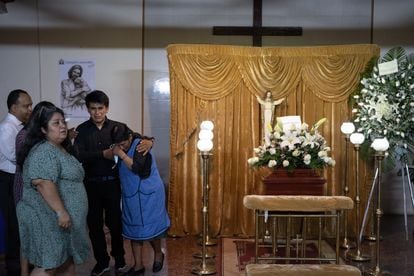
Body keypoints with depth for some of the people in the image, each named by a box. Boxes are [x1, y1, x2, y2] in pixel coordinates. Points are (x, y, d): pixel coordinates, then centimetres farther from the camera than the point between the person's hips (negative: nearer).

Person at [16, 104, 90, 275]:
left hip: (64, 218, 10)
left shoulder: (62, 149, 14)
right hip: (50, 219, -10)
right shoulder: (44, 151, -17)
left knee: (67, 259, 15)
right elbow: (43, 183, -28)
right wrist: (61, 211, -29)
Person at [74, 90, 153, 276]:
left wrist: (148, 141, -25)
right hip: (91, 184, 1)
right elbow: (79, 156, -12)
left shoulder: (117, 127, 1)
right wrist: (103, 154, -24)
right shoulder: (82, 130, -1)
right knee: (94, 224, 9)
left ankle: (119, 259, 27)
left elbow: (135, 137, -1)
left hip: (113, 183, 0)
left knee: (115, 222, 7)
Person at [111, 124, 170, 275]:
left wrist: (121, 154, -25)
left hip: (147, 195, -7)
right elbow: (123, 171, 13)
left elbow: (138, 168, -26)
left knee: (149, 227, 4)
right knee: (134, 229, 7)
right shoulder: (121, 148, 5)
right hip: (131, 195, 7)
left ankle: (158, 254, 30)